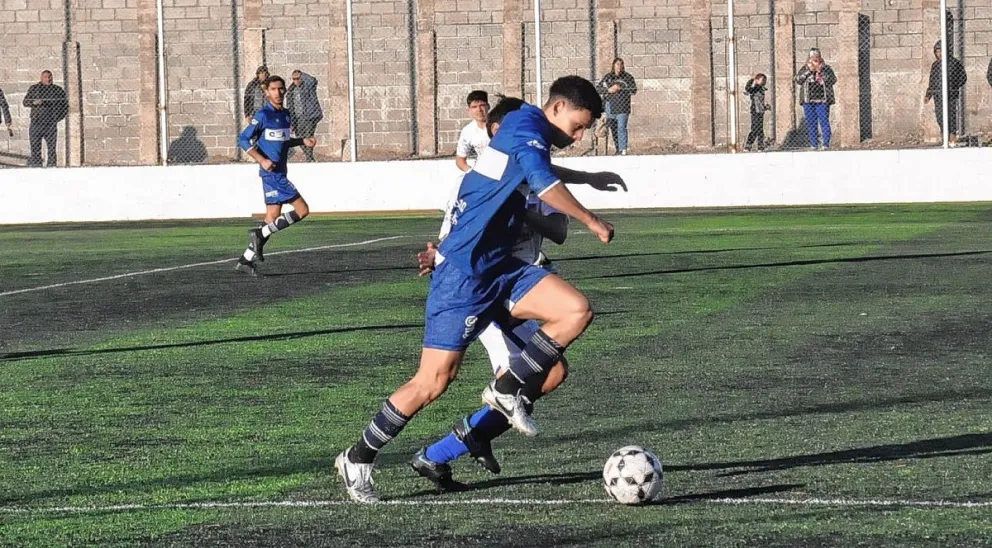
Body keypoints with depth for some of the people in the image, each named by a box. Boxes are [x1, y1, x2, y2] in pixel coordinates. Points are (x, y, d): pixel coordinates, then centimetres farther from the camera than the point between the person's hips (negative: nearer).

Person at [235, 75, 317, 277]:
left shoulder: (285, 115, 14)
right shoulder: (263, 115, -11)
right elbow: (243, 140, -12)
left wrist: (302, 141, 13)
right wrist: (262, 160, -21)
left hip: (278, 173, 9)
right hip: (272, 174, -9)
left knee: (273, 219, 7)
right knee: (301, 209, -12)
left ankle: (245, 261, 11)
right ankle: (260, 234, -7)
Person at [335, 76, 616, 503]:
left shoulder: (531, 137, 17)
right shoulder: (526, 124, -11)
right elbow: (543, 182, -28)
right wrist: (591, 222, -22)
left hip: (499, 267, 9)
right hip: (464, 273, -9)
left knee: (577, 312, -10)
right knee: (434, 381, -7)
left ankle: (507, 391, 2)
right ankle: (357, 459, 8)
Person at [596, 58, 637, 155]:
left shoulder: (628, 77, 2)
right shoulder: (608, 77, 9)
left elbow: (634, 90, -4)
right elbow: (598, 88, 8)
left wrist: (620, 89, -15)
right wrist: (609, 90, -10)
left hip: (623, 107, -3)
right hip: (611, 106, 3)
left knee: (621, 128, -15)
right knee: (613, 129, 8)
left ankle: (623, 149, -20)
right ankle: (618, 149, 17)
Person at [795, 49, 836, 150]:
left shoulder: (826, 68, 7)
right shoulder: (804, 69, 12)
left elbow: (833, 80, -6)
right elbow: (798, 80, -2)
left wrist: (820, 72, -13)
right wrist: (809, 71, -11)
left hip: (822, 100, -3)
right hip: (808, 100, 3)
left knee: (824, 121, -7)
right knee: (811, 123, 2)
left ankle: (826, 143, -5)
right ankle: (813, 144, 7)